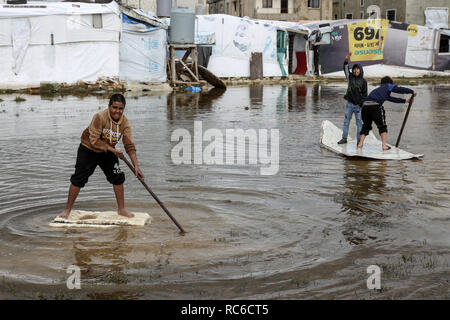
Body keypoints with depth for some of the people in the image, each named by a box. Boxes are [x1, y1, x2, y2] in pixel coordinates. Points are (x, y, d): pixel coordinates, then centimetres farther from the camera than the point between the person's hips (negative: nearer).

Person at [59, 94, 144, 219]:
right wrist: (112, 150, -28)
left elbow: (130, 146, -16)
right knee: (78, 179, -2)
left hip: (108, 152, 4)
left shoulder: (125, 122, -15)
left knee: (118, 177, -2)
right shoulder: (100, 117, -29)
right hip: (89, 150, -4)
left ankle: (121, 209, 11)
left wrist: (136, 166, -23)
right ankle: (67, 210, 10)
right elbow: (94, 141, -27)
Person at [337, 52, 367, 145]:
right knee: (346, 121, 6)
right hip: (349, 103, 3)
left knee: (359, 123, 0)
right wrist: (346, 60, -23)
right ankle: (344, 138, 14)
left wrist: (360, 104, -8)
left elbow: (364, 94, -1)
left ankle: (359, 140, 4)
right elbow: (346, 69, -8)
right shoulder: (350, 77, 6)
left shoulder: (363, 81, 0)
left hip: (358, 105, -2)